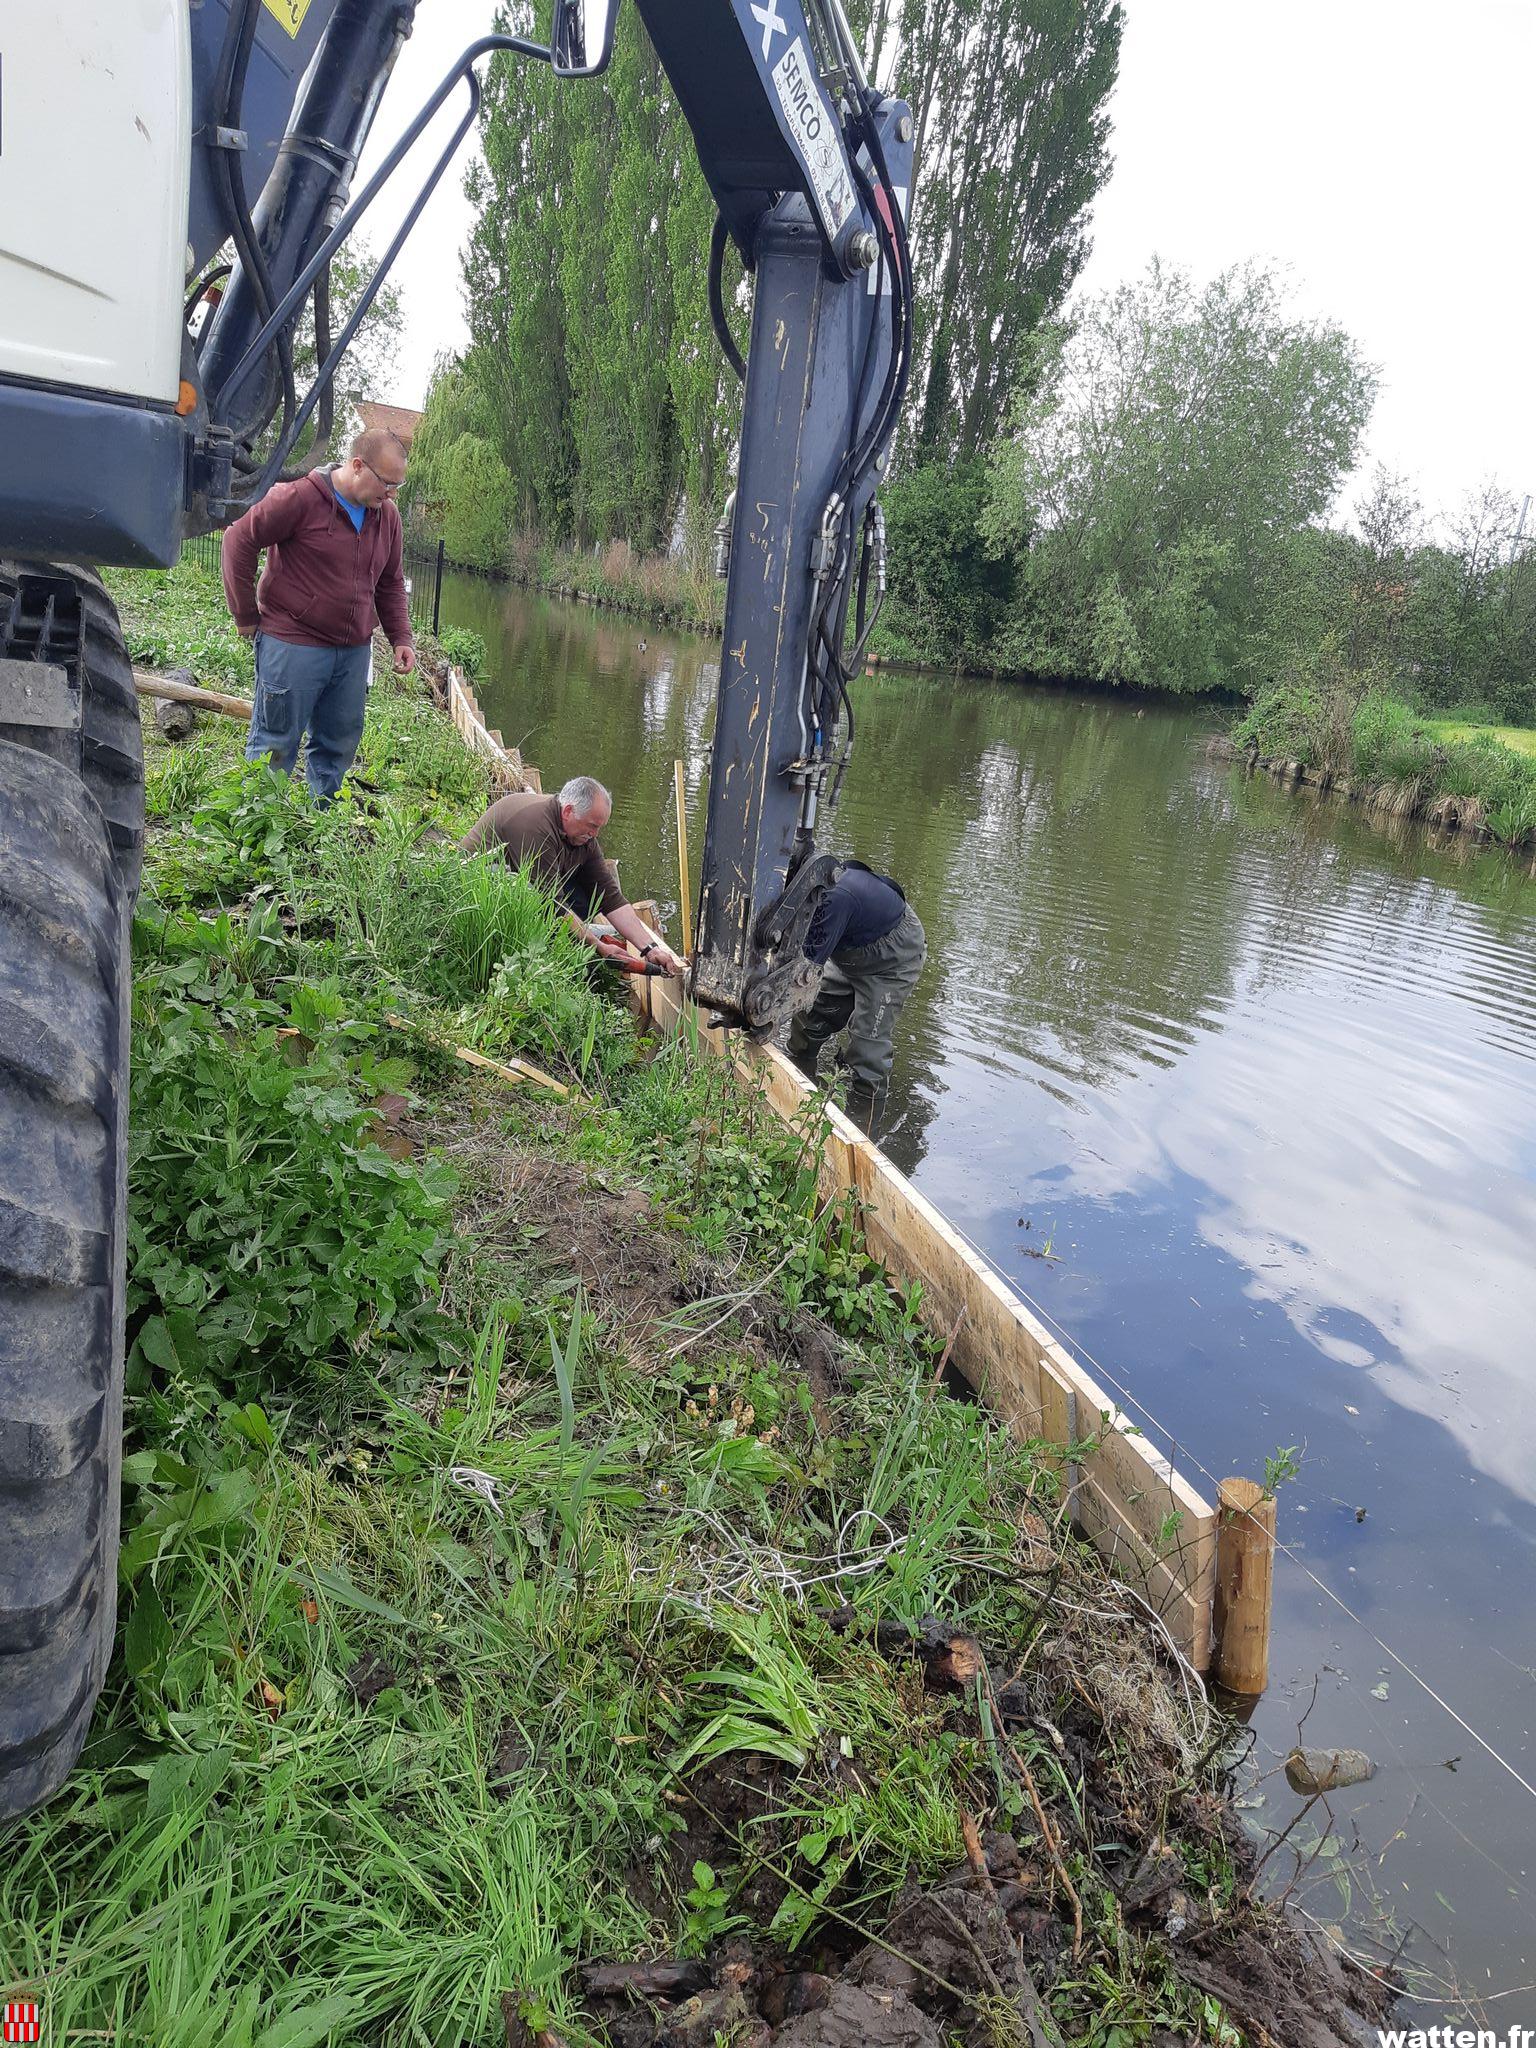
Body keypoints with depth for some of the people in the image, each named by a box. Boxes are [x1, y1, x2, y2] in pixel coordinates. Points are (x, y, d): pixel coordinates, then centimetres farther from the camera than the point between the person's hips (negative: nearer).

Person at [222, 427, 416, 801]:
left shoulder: (387, 515, 9)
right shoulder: (300, 497, -12)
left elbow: (390, 583, 20)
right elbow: (239, 539, -8)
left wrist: (401, 638, 10)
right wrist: (246, 616, -5)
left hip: (354, 650, 6)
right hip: (292, 645, -6)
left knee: (340, 745, 12)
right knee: (276, 745, 1)